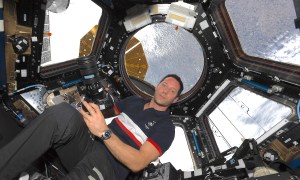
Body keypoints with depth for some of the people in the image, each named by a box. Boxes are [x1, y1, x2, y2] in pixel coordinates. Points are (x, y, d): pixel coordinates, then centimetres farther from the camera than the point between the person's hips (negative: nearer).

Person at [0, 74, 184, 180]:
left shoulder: (165, 126, 0)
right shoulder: (134, 100, 20)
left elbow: (138, 163, -15)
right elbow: (108, 111, 33)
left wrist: (104, 132, -26)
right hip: (89, 144, 6)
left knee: (94, 163, -45)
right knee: (63, 113, -27)